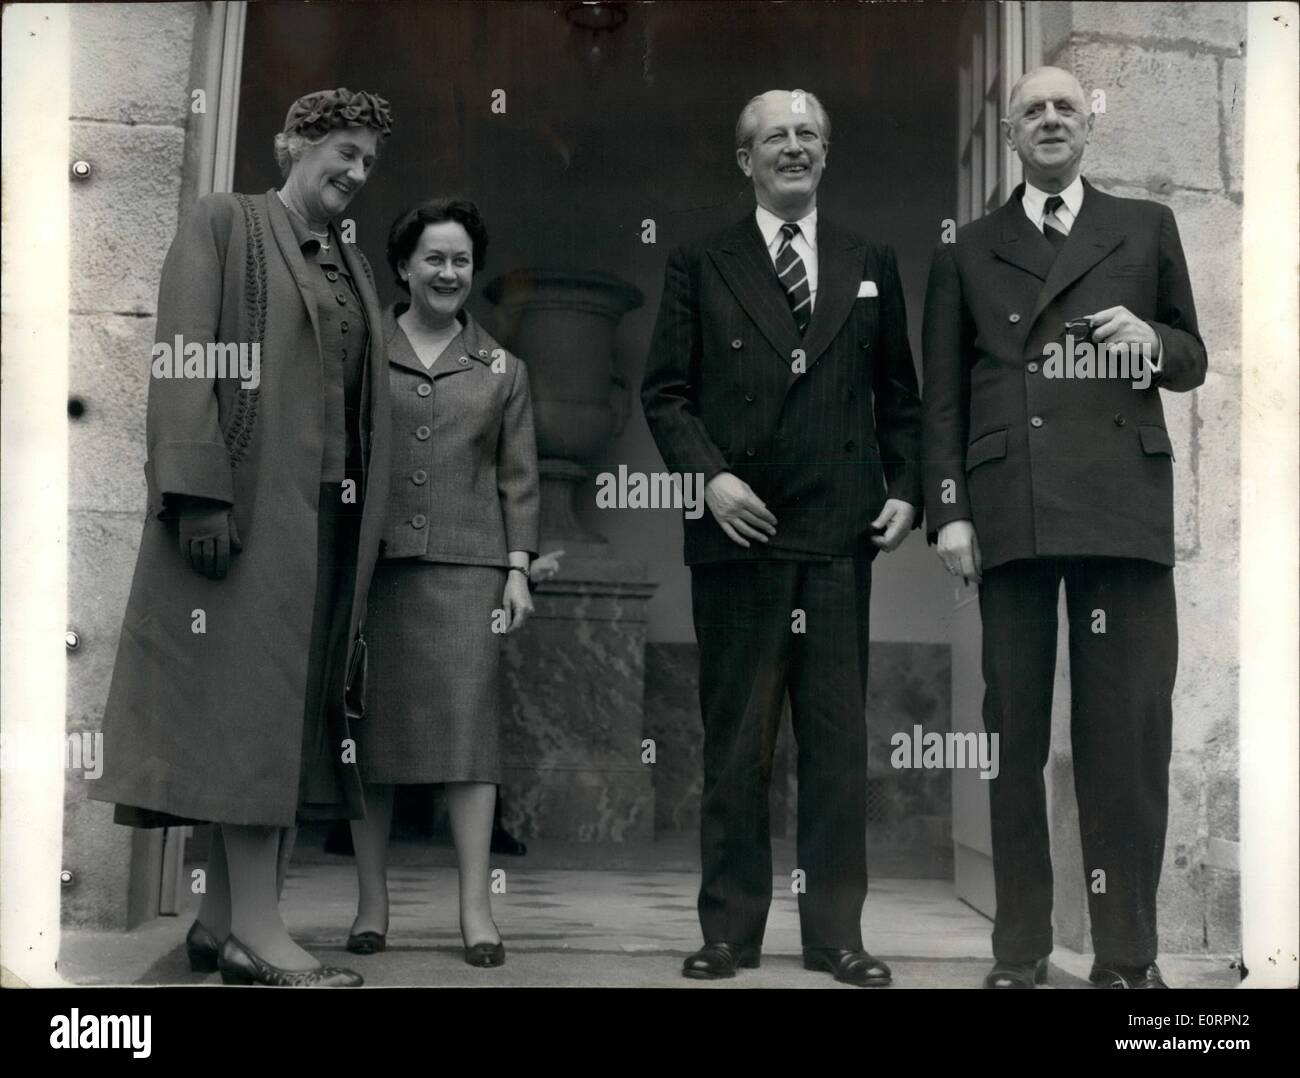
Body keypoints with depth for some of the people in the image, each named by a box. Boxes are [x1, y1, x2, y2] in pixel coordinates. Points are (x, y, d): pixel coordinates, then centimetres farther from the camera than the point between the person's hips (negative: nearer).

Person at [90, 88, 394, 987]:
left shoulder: (353, 269, 21)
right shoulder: (224, 224, 2)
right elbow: (184, 361, -9)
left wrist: (365, 527, 10)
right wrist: (199, 492, -19)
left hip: (328, 510, 7)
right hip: (247, 500, -7)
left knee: (294, 706, 4)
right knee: (251, 699, -10)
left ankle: (222, 920, 10)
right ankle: (256, 930, -9)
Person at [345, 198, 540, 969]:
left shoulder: (502, 370, 13)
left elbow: (519, 479, 11)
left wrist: (519, 568, 2)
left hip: (467, 566, 0)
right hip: (372, 561, 0)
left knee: (469, 724, -4)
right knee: (371, 726, 2)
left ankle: (476, 907, -2)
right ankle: (373, 903, 10)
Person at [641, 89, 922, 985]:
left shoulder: (872, 265, 14)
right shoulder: (701, 266, 8)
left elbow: (899, 395, 15)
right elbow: (666, 391, 4)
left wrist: (905, 490, 3)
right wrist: (710, 475, -11)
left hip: (839, 535, 2)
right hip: (739, 532, -1)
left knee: (838, 739, 4)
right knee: (736, 741, 4)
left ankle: (836, 931, 13)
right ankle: (731, 929, 13)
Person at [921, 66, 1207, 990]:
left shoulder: (1147, 228, 16)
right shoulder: (968, 251, 15)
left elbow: (1193, 361, 16)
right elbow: (945, 395, 10)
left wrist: (1155, 342, -7)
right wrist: (948, 510, -1)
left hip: (1123, 503, 0)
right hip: (1011, 512, 0)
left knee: (1129, 731, -2)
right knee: (1015, 731, 2)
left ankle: (1130, 954, 5)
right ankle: (1020, 950, 8)